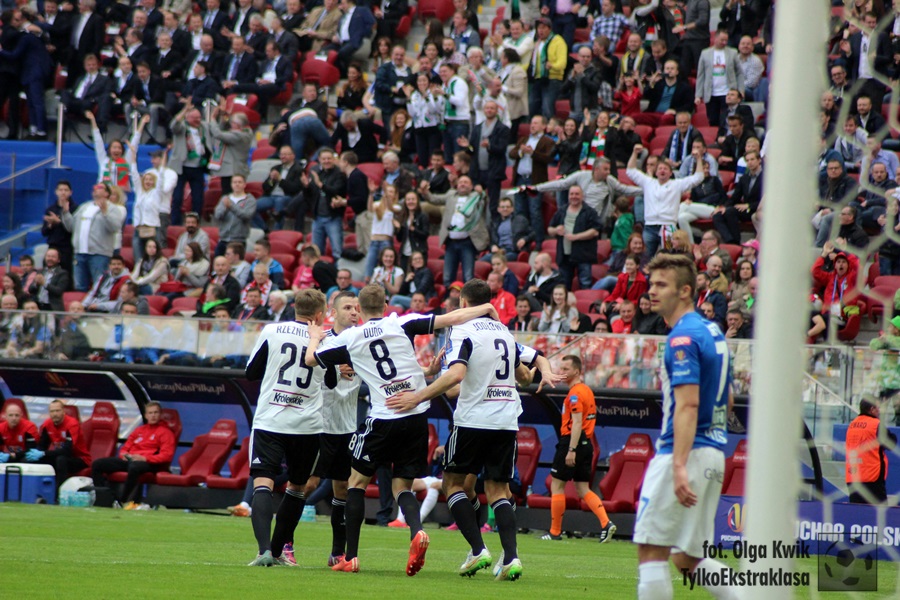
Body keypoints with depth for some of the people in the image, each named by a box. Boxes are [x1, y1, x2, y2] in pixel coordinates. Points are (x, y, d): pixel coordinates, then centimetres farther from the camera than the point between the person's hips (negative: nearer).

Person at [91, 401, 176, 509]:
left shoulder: (165, 432, 5)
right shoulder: (139, 430, 26)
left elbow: (166, 456, -8)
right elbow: (125, 448, 29)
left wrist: (145, 458, -18)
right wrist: (124, 454, 3)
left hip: (150, 464, -7)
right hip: (129, 460, 7)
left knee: (134, 467, -45)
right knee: (97, 464, -9)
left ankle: (122, 500, -34)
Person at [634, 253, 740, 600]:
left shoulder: (683, 337, -13)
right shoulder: (712, 332, 16)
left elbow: (688, 405, -22)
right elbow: (726, 402, 24)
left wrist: (679, 466, -29)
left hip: (685, 452, -9)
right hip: (714, 452, 9)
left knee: (651, 548, -5)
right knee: (687, 557, 13)